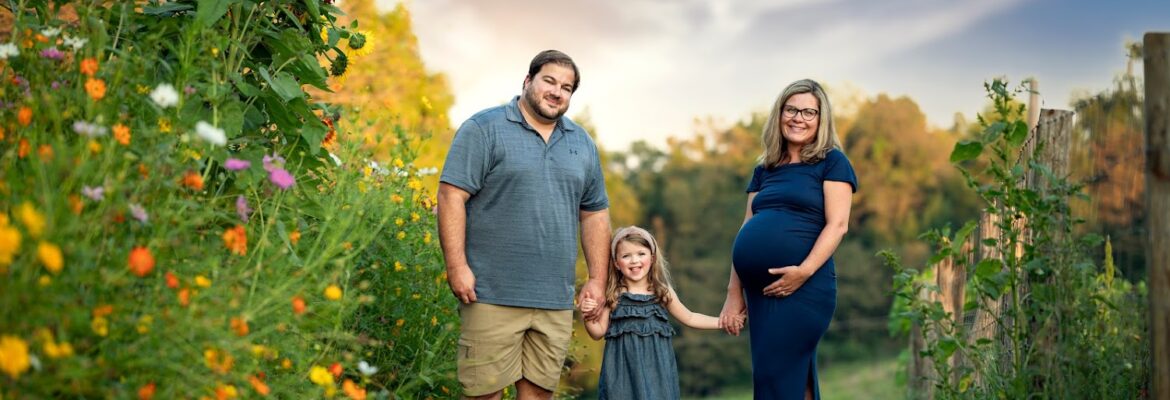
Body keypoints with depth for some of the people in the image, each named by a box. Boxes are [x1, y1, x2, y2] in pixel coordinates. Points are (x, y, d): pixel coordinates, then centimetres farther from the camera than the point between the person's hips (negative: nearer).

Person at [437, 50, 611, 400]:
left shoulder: (582, 144, 16)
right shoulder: (484, 129, -2)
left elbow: (595, 214, 20)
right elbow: (451, 196, -8)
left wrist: (597, 280, 13)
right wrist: (457, 266, -15)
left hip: (556, 301, 5)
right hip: (493, 295, -5)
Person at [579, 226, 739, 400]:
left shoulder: (663, 292, 3)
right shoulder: (613, 295, -1)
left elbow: (689, 318, 16)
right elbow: (598, 333, 4)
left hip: (655, 365, 1)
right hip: (623, 367, -1)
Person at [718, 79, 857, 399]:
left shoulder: (831, 162, 2)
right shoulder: (764, 170, 18)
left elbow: (837, 224, -7)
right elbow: (747, 233, 17)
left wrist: (804, 271, -20)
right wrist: (734, 292, 11)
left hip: (804, 287, -6)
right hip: (760, 289, 6)